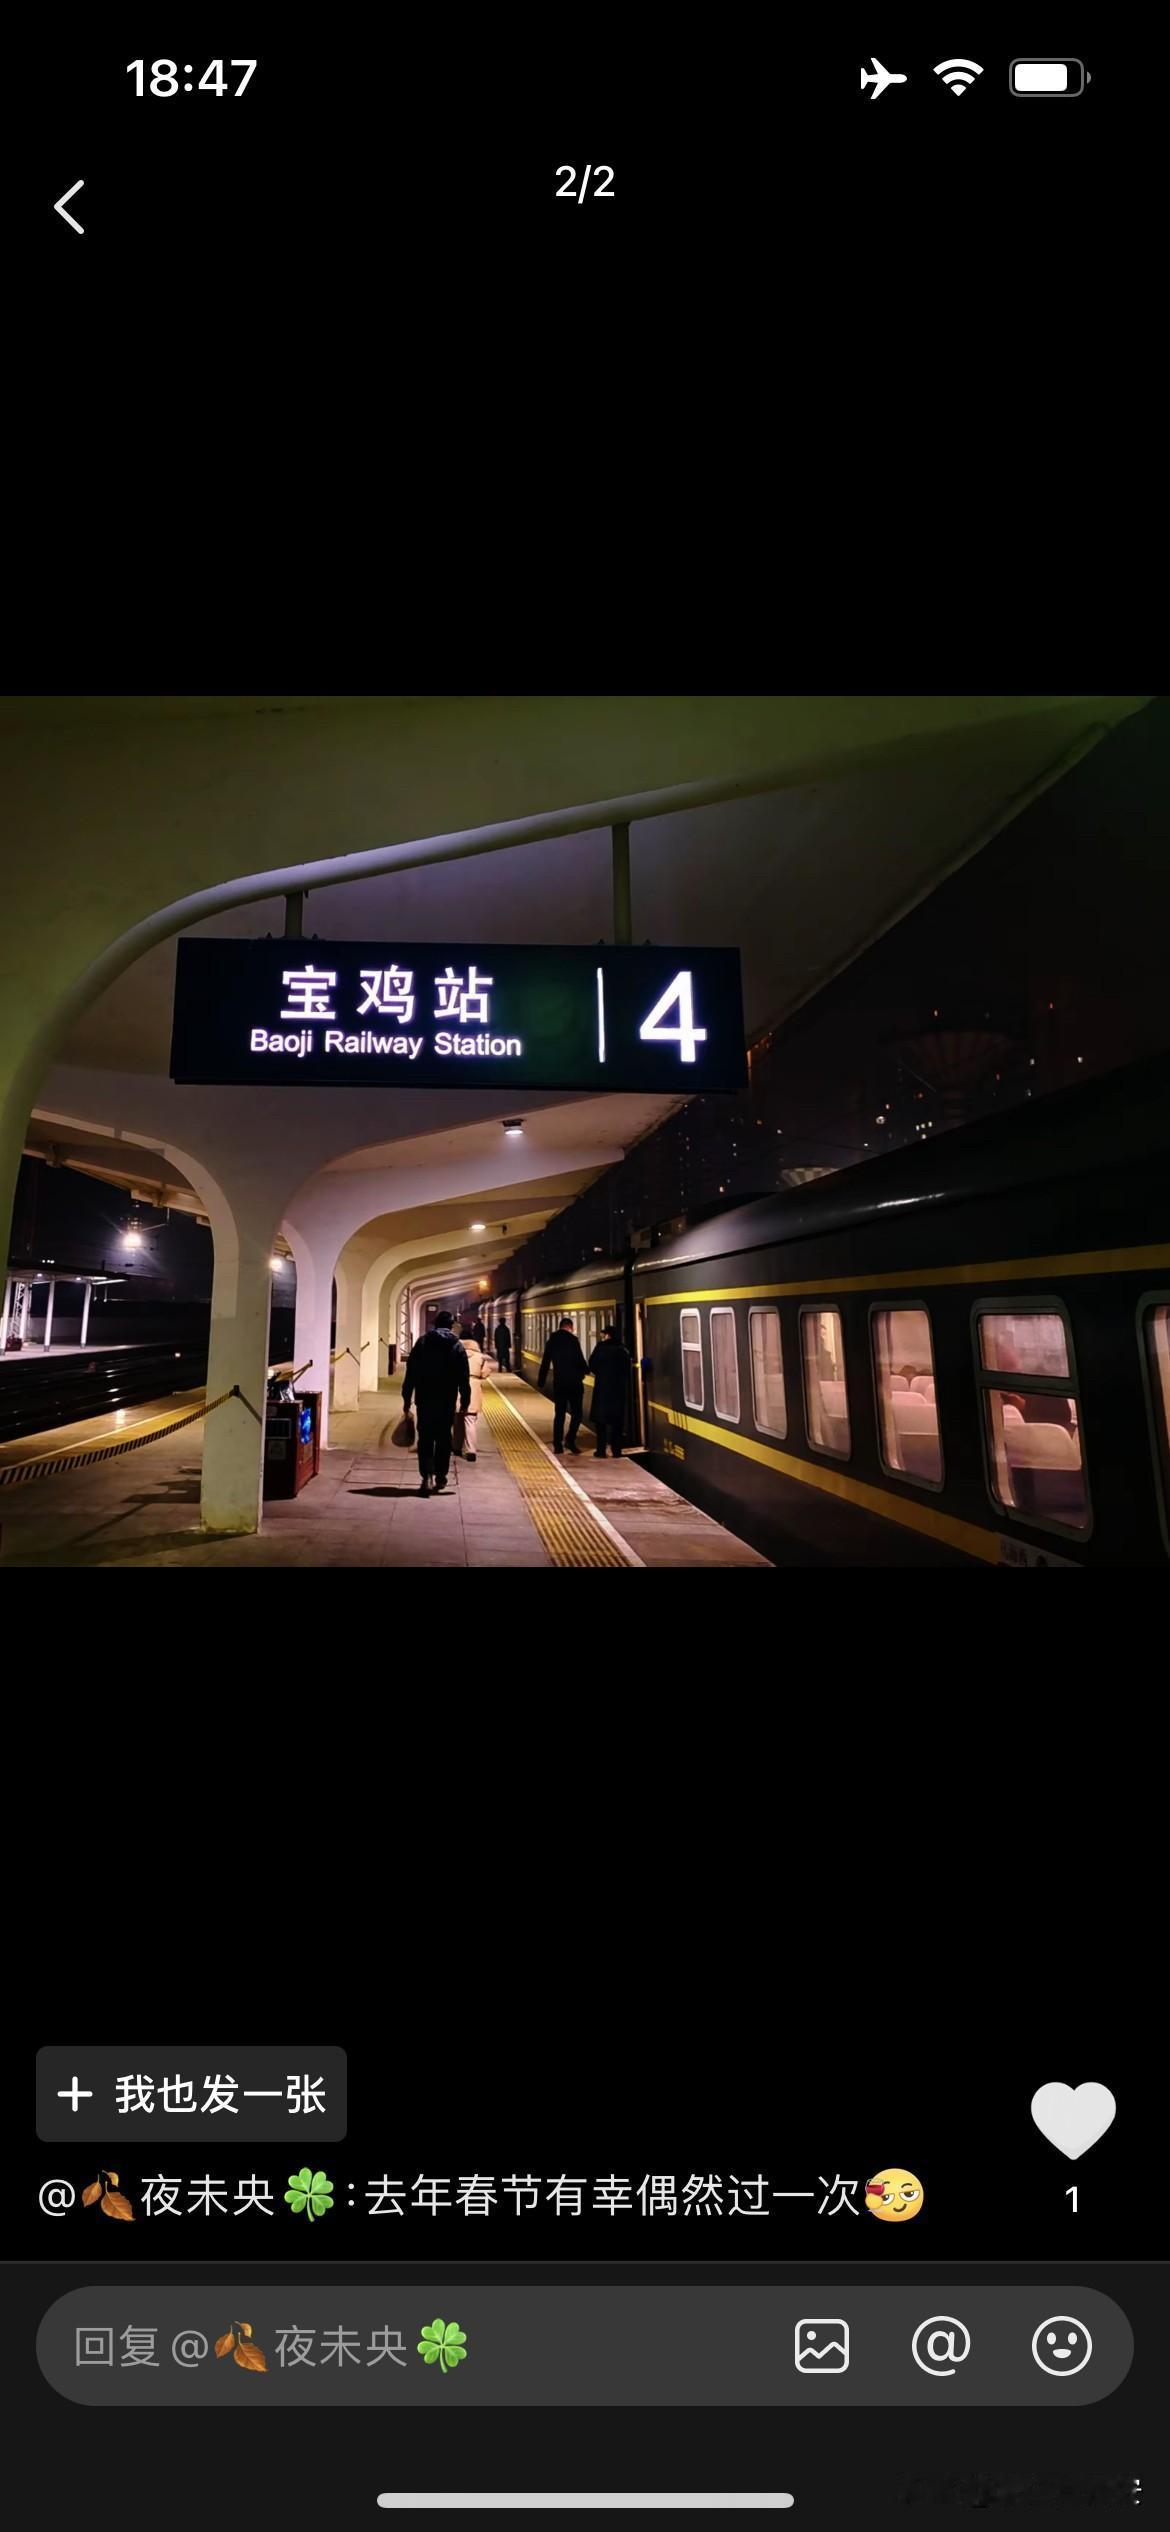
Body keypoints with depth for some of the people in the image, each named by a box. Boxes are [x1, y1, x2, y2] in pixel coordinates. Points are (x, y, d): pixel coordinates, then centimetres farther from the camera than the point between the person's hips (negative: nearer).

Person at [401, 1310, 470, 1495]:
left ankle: (426, 1476, -10)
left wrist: (407, 1399, 5)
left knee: (425, 1439, 5)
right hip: (447, 1401, 0)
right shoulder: (457, 1347, 1)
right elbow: (464, 1378, -1)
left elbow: (411, 1373, 1)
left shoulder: (422, 1343, 2)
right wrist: (465, 1402, 4)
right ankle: (440, 1477, 15)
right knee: (443, 1439, 12)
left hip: (424, 1400, 0)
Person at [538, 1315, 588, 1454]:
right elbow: (580, 1360, -13)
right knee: (576, 1413, 5)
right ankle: (571, 1441, -9)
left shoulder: (552, 1341, 7)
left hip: (558, 1383, 5)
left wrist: (541, 1381, 20)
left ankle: (558, 1445, 9)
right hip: (574, 1382, -5)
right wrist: (582, 1373, 6)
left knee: (559, 1414, 10)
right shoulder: (572, 1340, -10)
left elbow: (545, 1363, 12)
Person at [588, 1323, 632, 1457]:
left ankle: (601, 1450, 2)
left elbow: (592, 1366, -4)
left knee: (600, 1420, 5)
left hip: (602, 1387, -3)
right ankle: (617, 1450, 8)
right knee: (617, 1421, 9)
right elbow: (627, 1371, 6)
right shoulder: (623, 1351, 5)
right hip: (620, 1389, 3)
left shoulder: (601, 1347, -7)